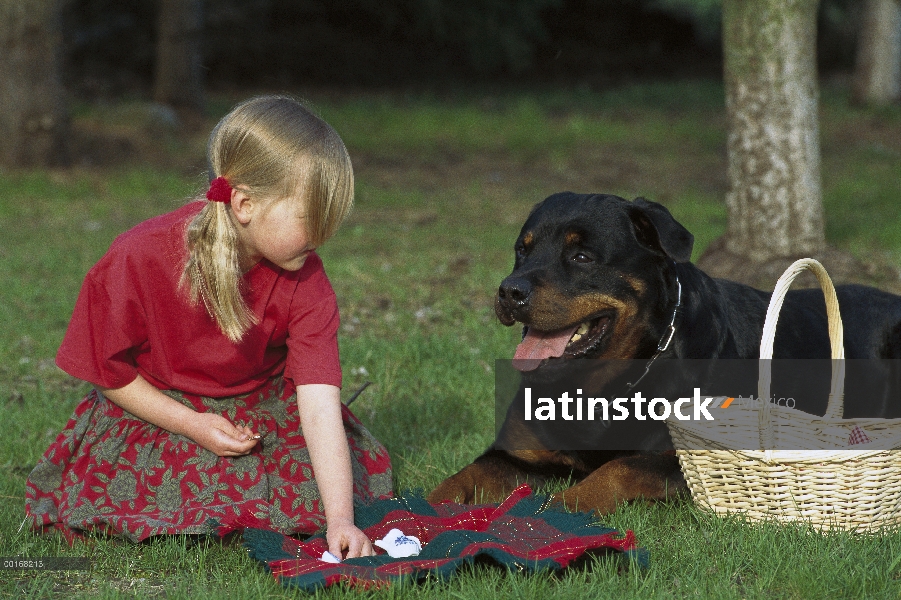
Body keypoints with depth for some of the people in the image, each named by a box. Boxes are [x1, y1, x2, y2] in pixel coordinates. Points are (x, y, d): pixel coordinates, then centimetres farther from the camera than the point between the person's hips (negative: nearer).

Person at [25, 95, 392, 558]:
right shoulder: (139, 258, -26)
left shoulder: (304, 281, -21)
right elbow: (107, 369, -12)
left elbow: (319, 399, -29)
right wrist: (191, 425, -23)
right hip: (156, 410, -2)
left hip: (262, 407, 2)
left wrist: (339, 518, -40)